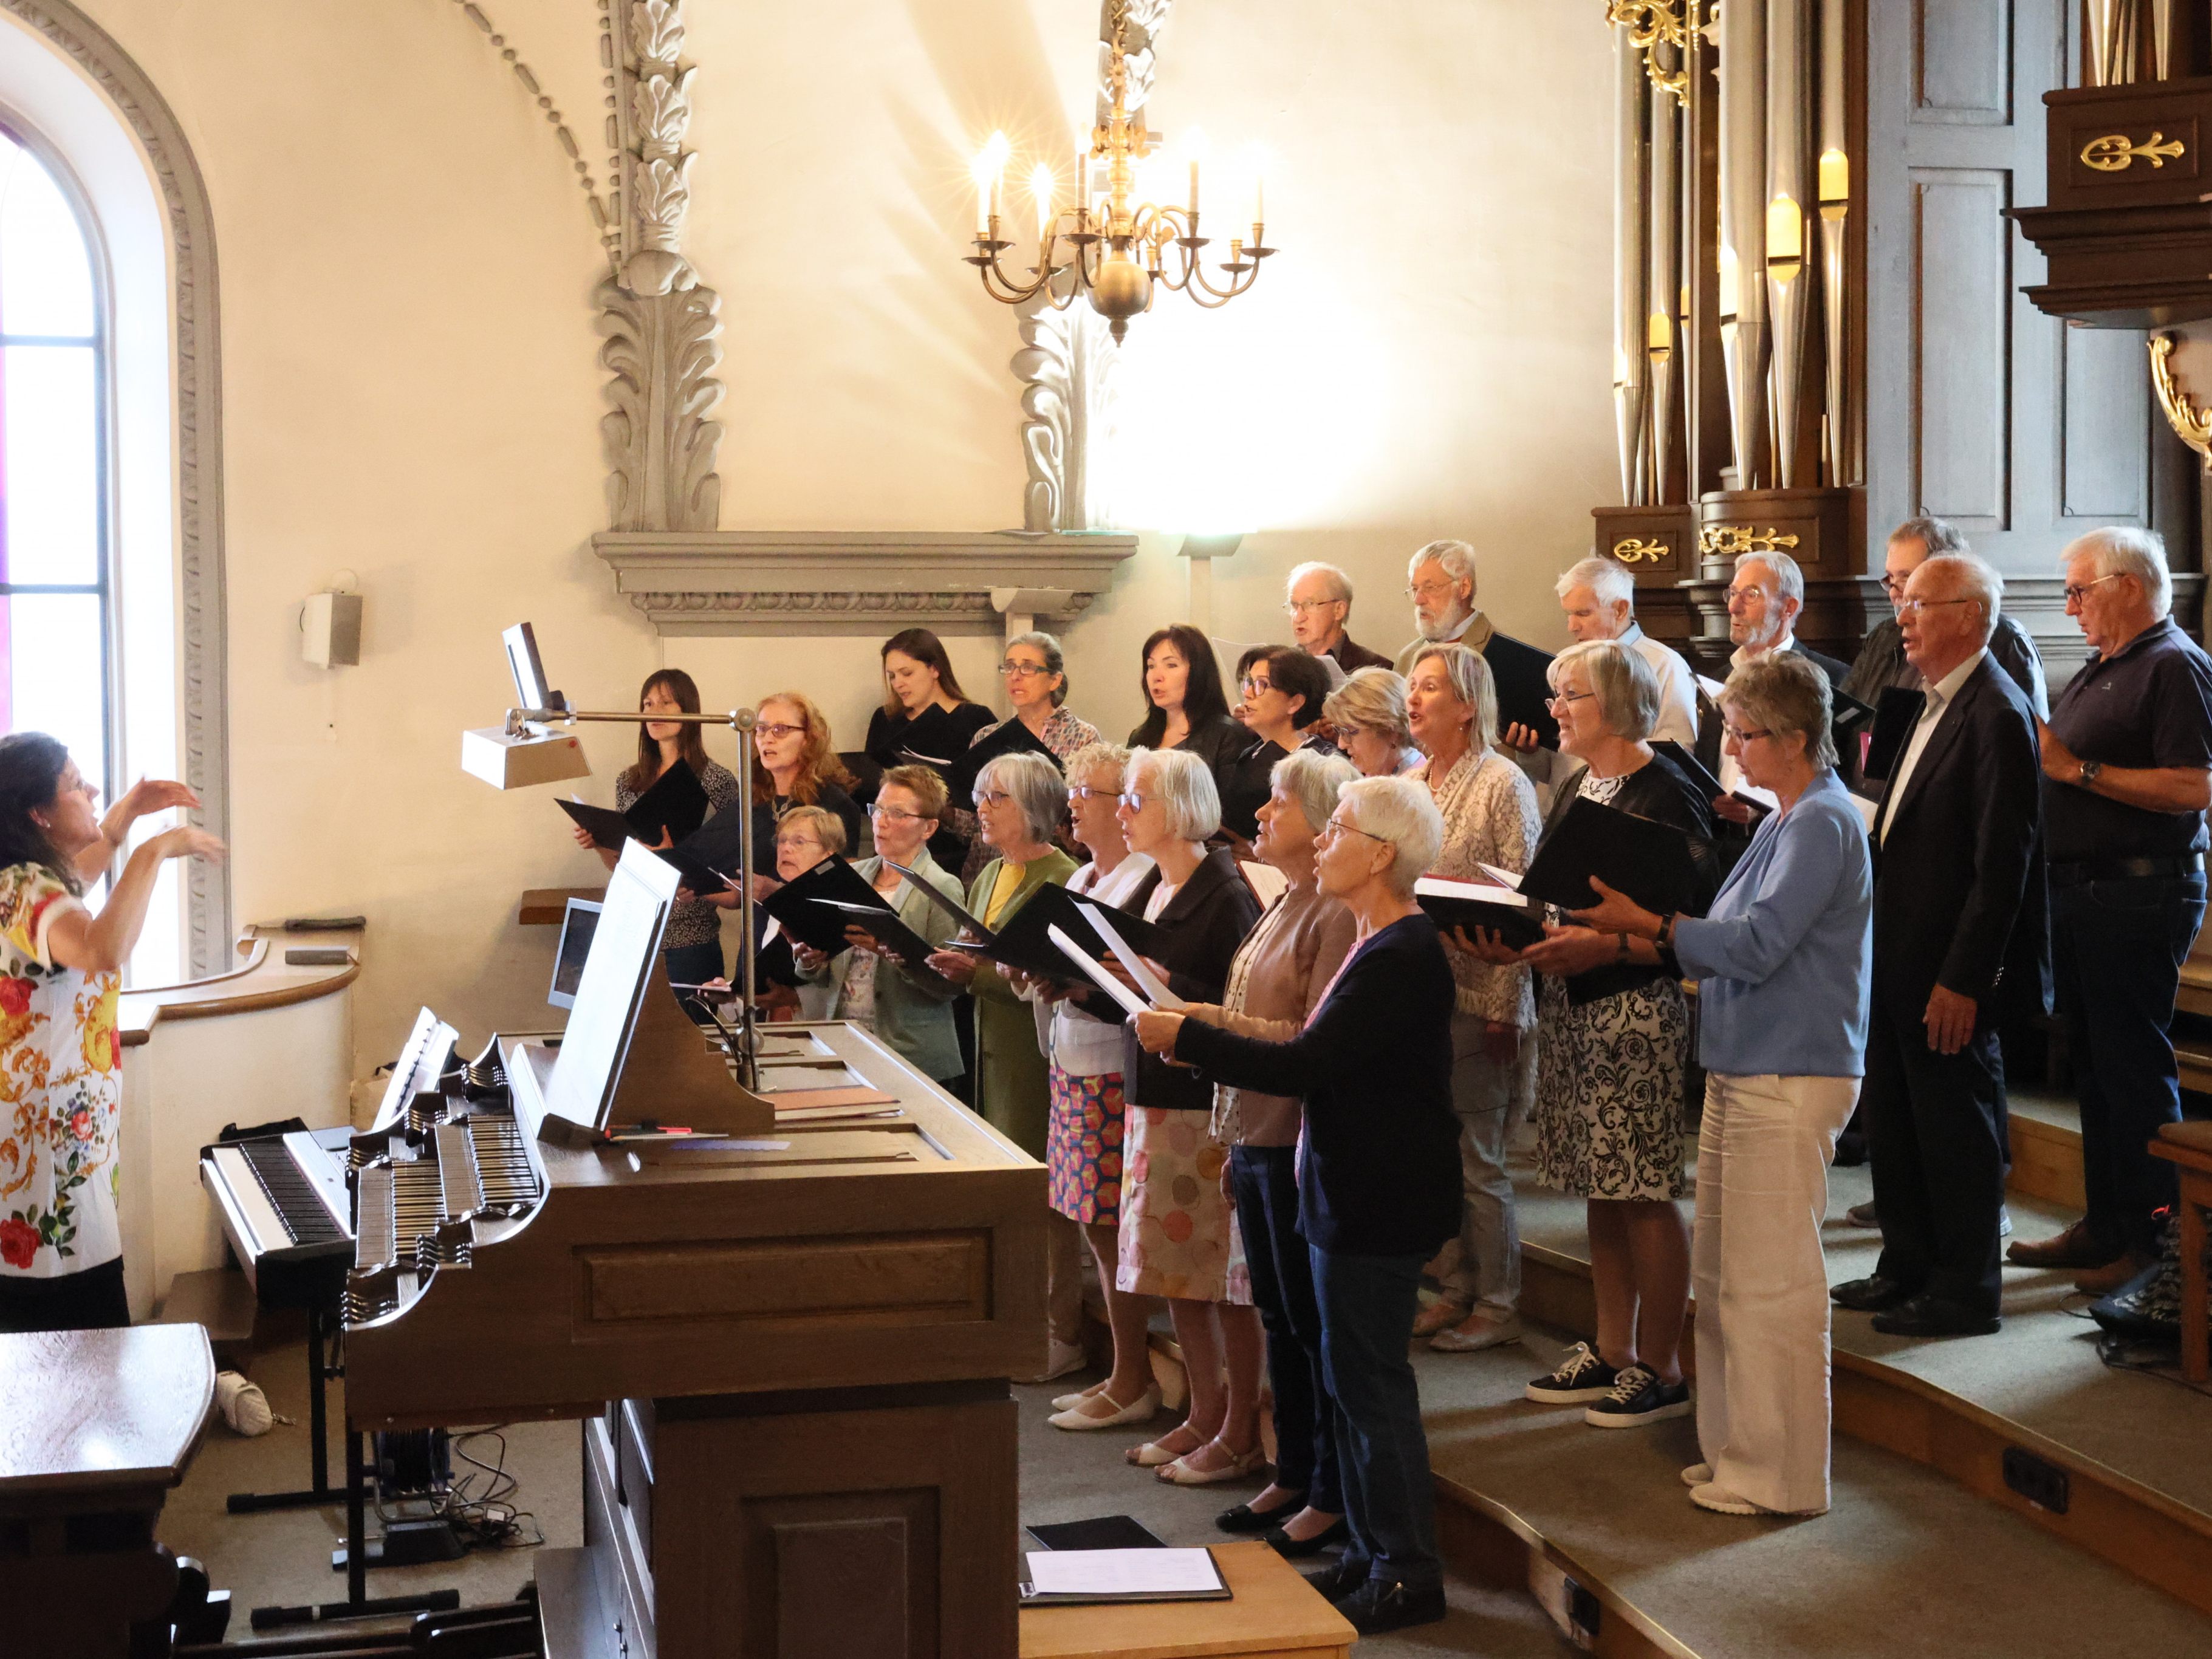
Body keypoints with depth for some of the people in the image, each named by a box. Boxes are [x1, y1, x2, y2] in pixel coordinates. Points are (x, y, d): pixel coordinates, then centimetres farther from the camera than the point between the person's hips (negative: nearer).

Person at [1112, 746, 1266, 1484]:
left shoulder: (1225, 895, -13)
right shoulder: (1150, 892, 13)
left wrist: (1166, 985, -24)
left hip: (1209, 1100, -9)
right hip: (1152, 1093, 9)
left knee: (1225, 1270, -1)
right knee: (1176, 1263, 13)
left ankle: (1241, 1432, 8)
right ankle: (1205, 1414, 24)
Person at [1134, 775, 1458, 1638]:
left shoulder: (1400, 958, -21)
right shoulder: (1379, 943, 13)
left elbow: (1307, 1065, -24)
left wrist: (1184, 1038, -19)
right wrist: (1216, 1044, 13)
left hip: (1381, 1203, -11)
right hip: (1355, 1193, 11)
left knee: (1372, 1383, -2)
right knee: (1352, 1376, 16)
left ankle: (1407, 1574, 8)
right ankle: (1372, 1555, 26)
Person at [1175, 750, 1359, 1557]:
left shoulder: (1335, 913, -14)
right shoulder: (1284, 906, 15)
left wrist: (1224, 1025, -22)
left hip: (1300, 1142, -9)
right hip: (1257, 1138, 9)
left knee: (1314, 1322, -1)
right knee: (1278, 1316, 15)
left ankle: (1332, 1497, 9)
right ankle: (1292, 1475, 26)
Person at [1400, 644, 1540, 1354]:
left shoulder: (1502, 784, -9)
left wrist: (1503, 1010, -16)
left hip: (1474, 997, -7)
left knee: (1477, 1161, 0)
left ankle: (1497, 1307, 11)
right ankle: (1457, 1290, 23)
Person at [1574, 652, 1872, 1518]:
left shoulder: (1822, 823, -14)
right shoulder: (1785, 820, 16)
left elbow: (1756, 945, -20)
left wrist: (1646, 922, -14)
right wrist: (1653, 945, 6)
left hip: (1789, 1080, -10)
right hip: (1741, 1072, 10)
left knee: (1767, 1282, -3)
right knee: (1719, 1271, 14)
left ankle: (1778, 1476, 6)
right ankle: (1736, 1451, 24)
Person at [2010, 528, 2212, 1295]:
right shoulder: (2102, 668, 17)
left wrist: (2078, 769, -21)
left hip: (2138, 897, -10)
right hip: (2081, 889, 10)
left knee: (2135, 1068, -4)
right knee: (2094, 1065, 15)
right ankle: (2105, 1224, 24)